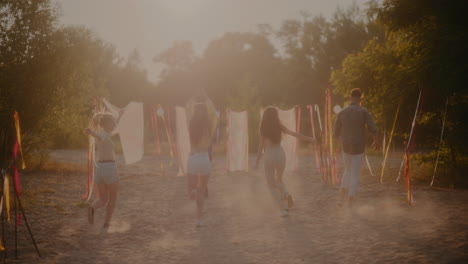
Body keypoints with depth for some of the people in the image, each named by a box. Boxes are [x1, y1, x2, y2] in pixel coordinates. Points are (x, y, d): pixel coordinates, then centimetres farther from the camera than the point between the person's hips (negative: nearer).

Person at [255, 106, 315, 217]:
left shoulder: (263, 129, -4)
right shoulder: (279, 127, 1)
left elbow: (261, 145, -4)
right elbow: (294, 134, 3)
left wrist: (257, 160, 4)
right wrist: (309, 139, 13)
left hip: (269, 155, -3)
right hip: (280, 154, 3)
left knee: (272, 185, 7)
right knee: (279, 180, 27)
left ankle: (283, 208, -7)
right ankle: (287, 196, -2)